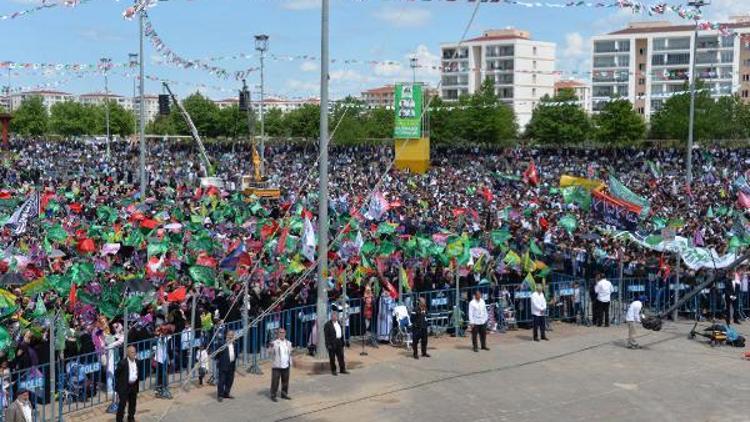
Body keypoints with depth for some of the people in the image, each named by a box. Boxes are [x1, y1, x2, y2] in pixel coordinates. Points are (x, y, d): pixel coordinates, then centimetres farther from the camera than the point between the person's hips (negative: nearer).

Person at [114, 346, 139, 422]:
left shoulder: (136, 362, 2)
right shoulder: (122, 363, -17)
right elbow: (116, 374, -11)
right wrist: (118, 385, -8)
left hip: (133, 386, 6)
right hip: (124, 387, -6)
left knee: (132, 404, 16)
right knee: (122, 404, 0)